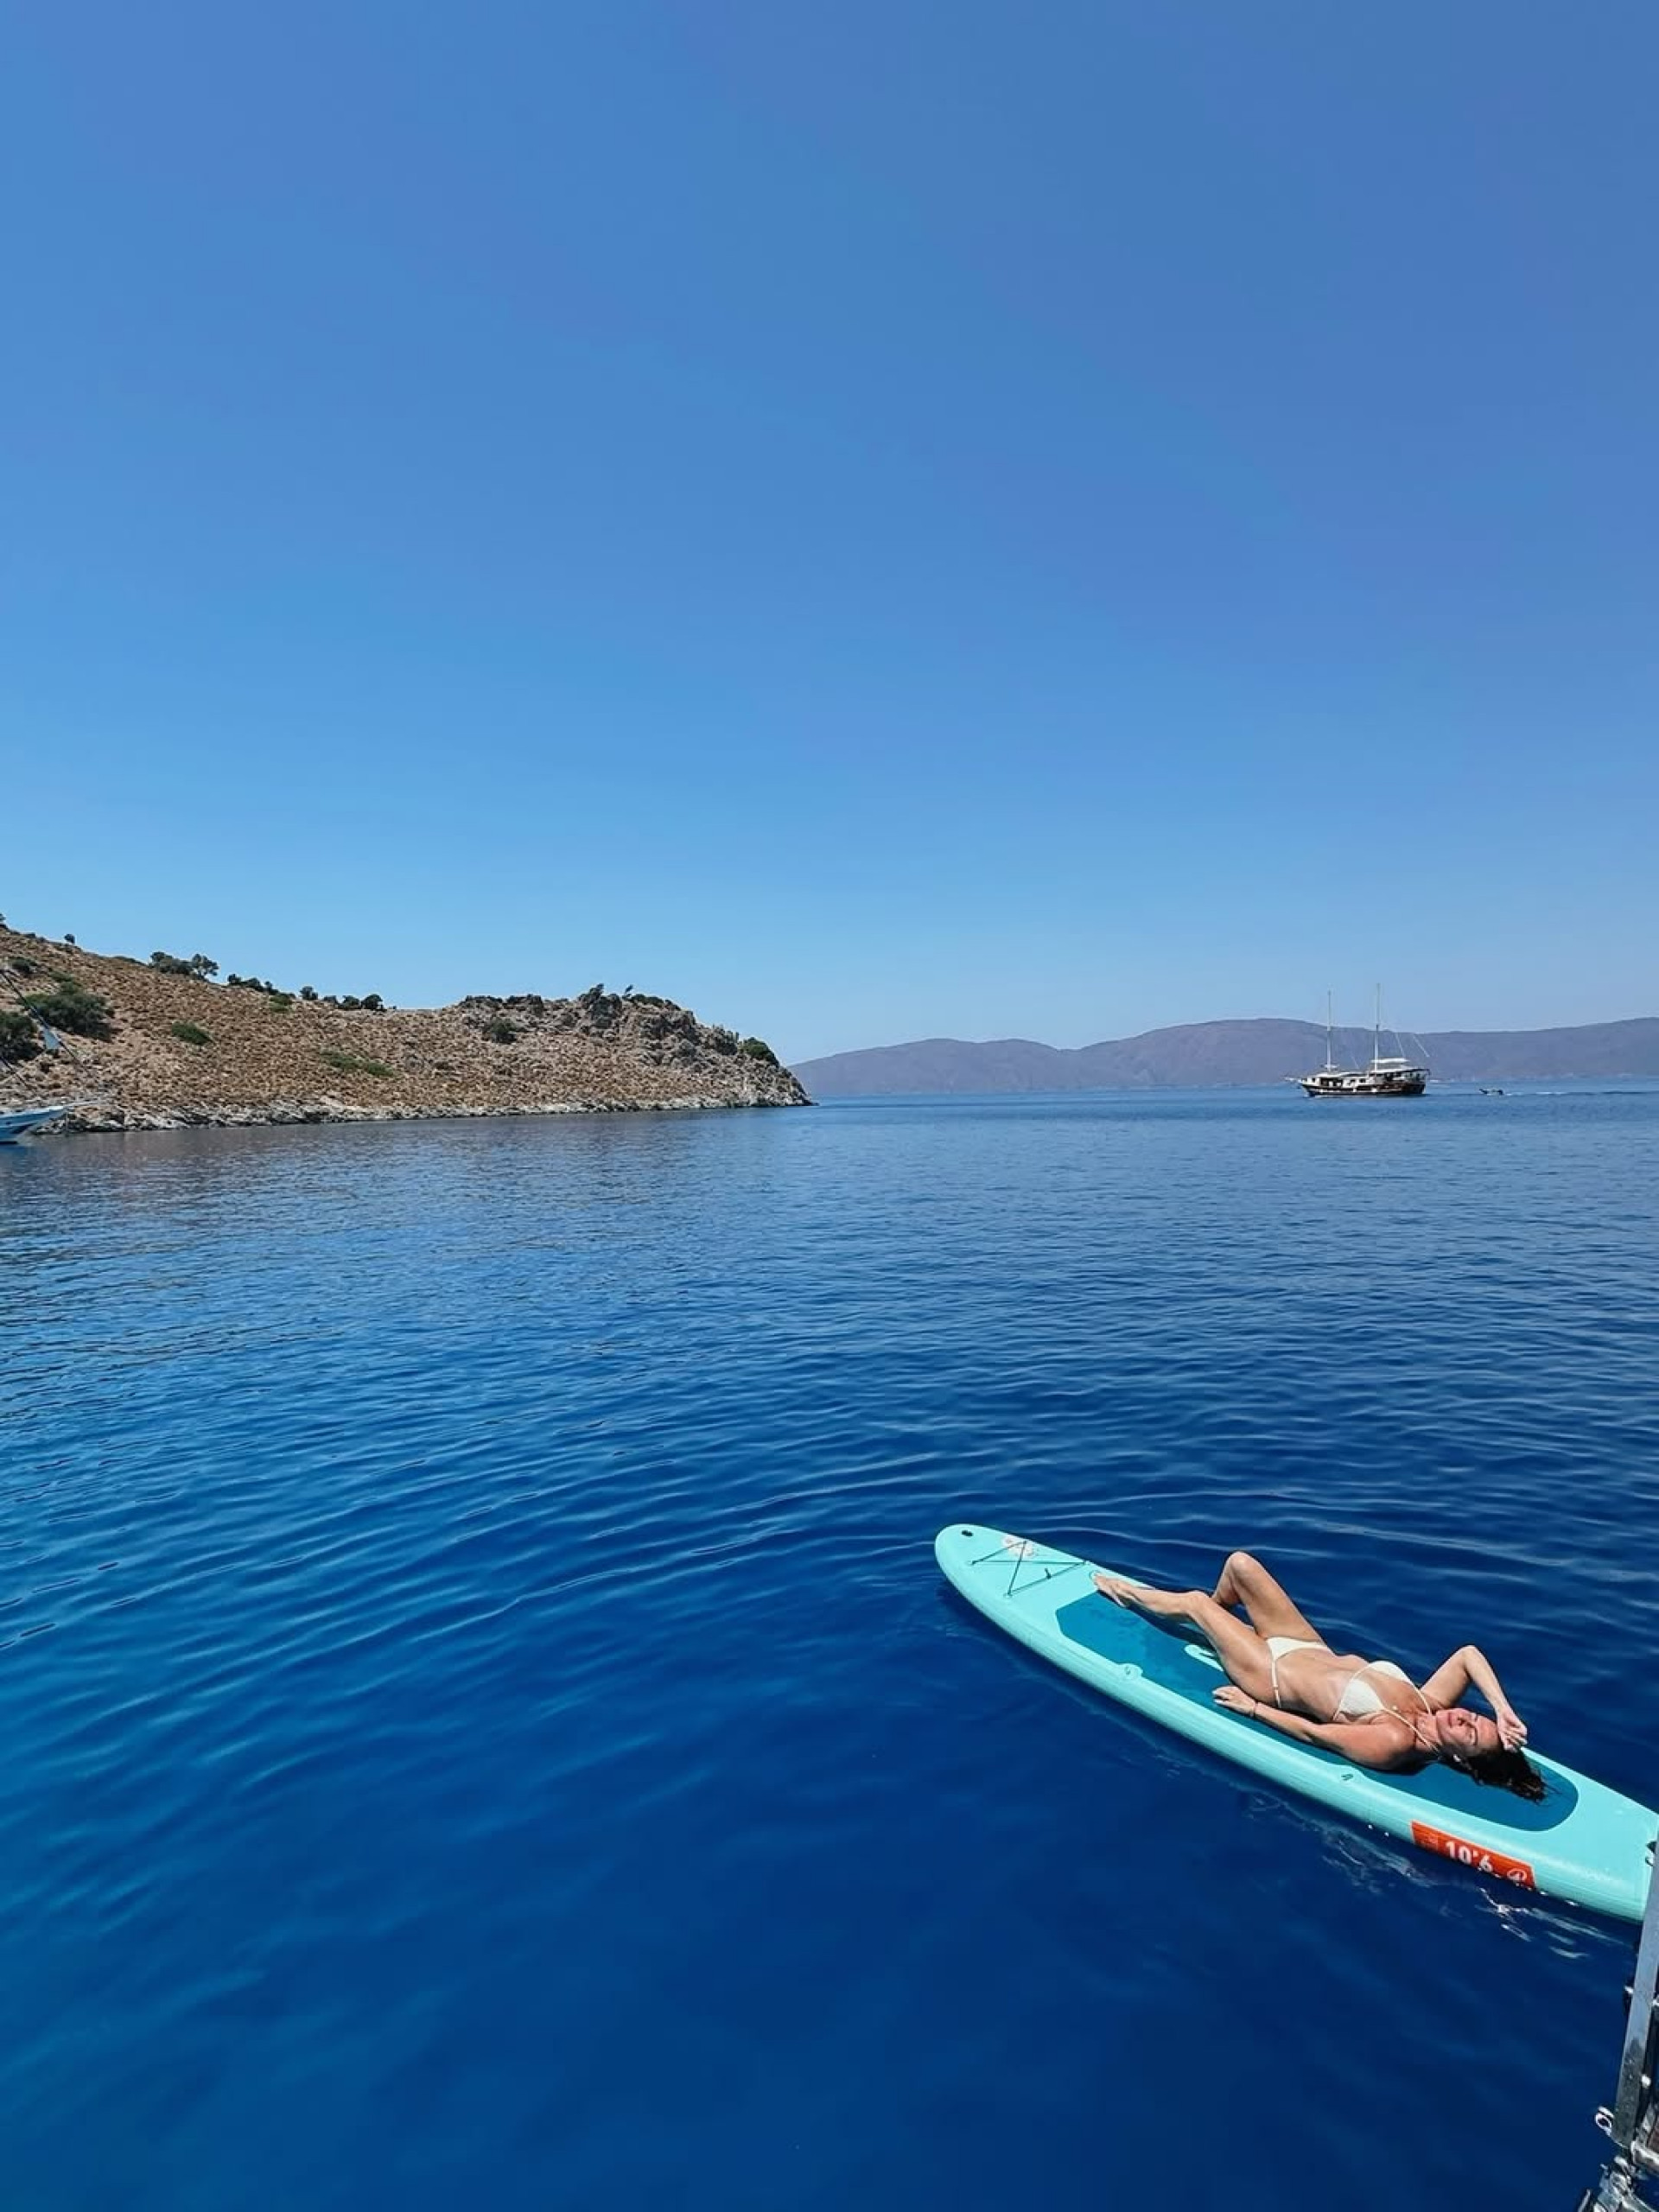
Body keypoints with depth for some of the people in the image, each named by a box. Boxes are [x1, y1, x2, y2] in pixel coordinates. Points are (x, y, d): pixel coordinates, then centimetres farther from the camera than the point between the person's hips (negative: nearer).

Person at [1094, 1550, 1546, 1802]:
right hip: (1313, 1649, 7)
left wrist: (1253, 1708, -19)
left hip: (1272, 1674, -7)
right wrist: (1504, 1708, -21)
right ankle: (1216, 1621, 44)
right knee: (1240, 1563, 7)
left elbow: (1315, 1733, -27)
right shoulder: (1433, 1703, -16)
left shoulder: (1391, 1743, -33)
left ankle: (1127, 1593, 37)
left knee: (1194, 1601, 1)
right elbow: (1469, 1653, -10)